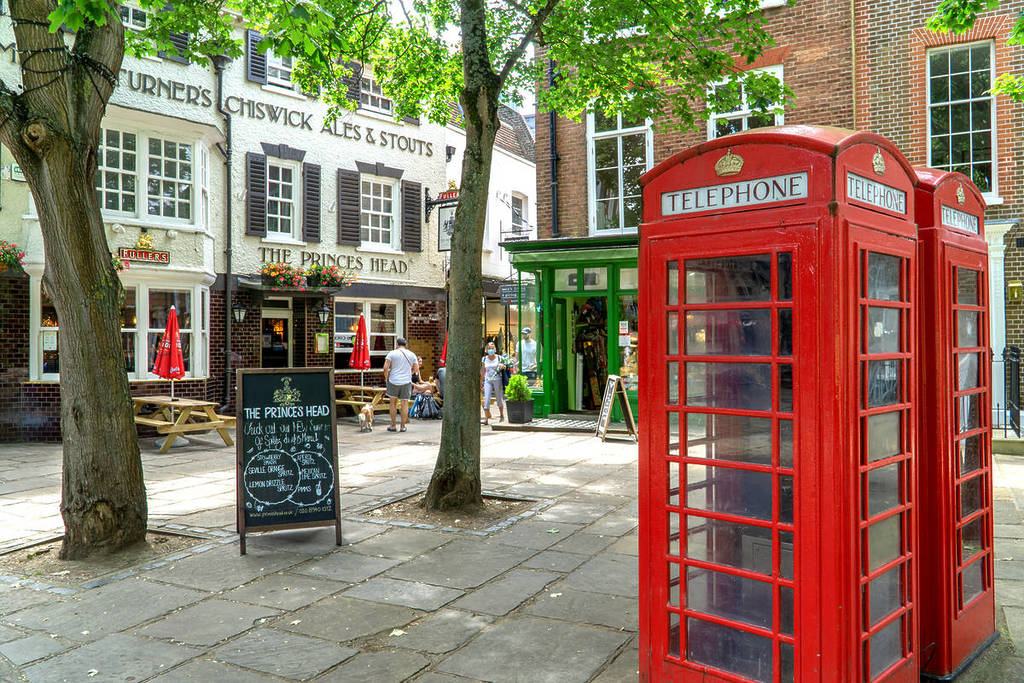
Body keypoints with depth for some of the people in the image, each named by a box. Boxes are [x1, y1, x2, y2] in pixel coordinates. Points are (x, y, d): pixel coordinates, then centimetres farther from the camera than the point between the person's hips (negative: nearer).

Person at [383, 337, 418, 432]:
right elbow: (416, 369, 6)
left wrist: (386, 377, 6)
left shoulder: (392, 353, -3)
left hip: (393, 381, -1)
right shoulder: (411, 354, 5)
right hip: (406, 382, 2)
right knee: (405, 404, 8)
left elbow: (385, 368, -11)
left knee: (392, 402, 13)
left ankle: (393, 426, 13)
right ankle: (403, 427, 11)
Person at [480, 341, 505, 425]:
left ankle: (502, 416, 30)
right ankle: (486, 419, -12)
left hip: (497, 380, -1)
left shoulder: (499, 358, 0)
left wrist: (502, 366, -19)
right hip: (487, 381, 1)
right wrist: (481, 383, 13)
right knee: (486, 400, -9)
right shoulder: (484, 359, 7)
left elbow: (504, 367, 5)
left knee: (499, 399, 9)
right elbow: (483, 372, 13)